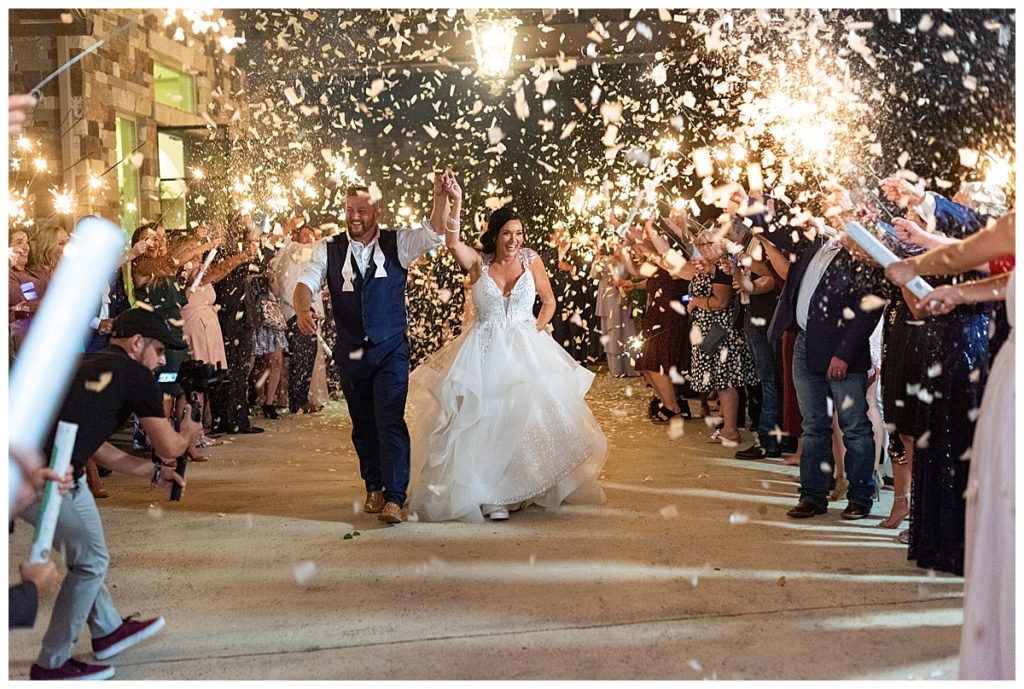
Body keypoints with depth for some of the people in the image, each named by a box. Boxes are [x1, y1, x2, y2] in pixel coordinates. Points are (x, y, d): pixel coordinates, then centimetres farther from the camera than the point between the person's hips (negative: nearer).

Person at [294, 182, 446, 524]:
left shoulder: (398, 244, -2)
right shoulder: (329, 249, 0)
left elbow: (436, 232, -13)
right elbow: (305, 284, -9)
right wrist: (303, 308, -32)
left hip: (391, 350, -2)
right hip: (350, 352, 3)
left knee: (390, 422, -11)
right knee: (363, 425, 14)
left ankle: (394, 498, -8)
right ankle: (374, 488, 31)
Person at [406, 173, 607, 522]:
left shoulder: (531, 260, 1)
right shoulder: (478, 262, -2)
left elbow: (549, 301, 10)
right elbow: (452, 242, -21)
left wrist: (537, 330, -3)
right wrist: (454, 204, -32)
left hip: (526, 349, 1)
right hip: (484, 351, -1)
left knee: (528, 415, 2)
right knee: (485, 419, -3)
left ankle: (524, 488, 21)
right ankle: (491, 496, 5)